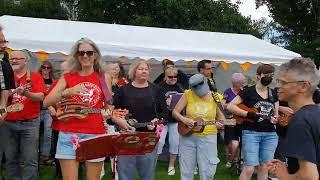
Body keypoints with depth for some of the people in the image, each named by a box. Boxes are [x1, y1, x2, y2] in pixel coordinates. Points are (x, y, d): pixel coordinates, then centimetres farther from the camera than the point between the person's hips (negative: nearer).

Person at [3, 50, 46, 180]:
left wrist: (25, 93, -26)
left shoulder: (35, 76, 1)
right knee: (11, 159, 10)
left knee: (29, 160, -3)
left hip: (29, 123, -3)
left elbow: (40, 97, -11)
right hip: (9, 123, 4)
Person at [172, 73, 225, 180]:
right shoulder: (188, 94, -3)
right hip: (187, 136, 0)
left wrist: (221, 124, -12)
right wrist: (184, 120, -20)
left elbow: (221, 117, 10)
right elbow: (175, 112, -1)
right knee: (186, 171, 9)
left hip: (208, 138, 0)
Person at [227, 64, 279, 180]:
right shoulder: (248, 91, -5)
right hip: (251, 132, -5)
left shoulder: (273, 94, 10)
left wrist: (275, 119, -8)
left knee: (264, 167, 10)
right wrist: (248, 114, -16)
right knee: (249, 168, -7)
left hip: (270, 134, 5)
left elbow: (276, 113, 15)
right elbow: (230, 106, -9)